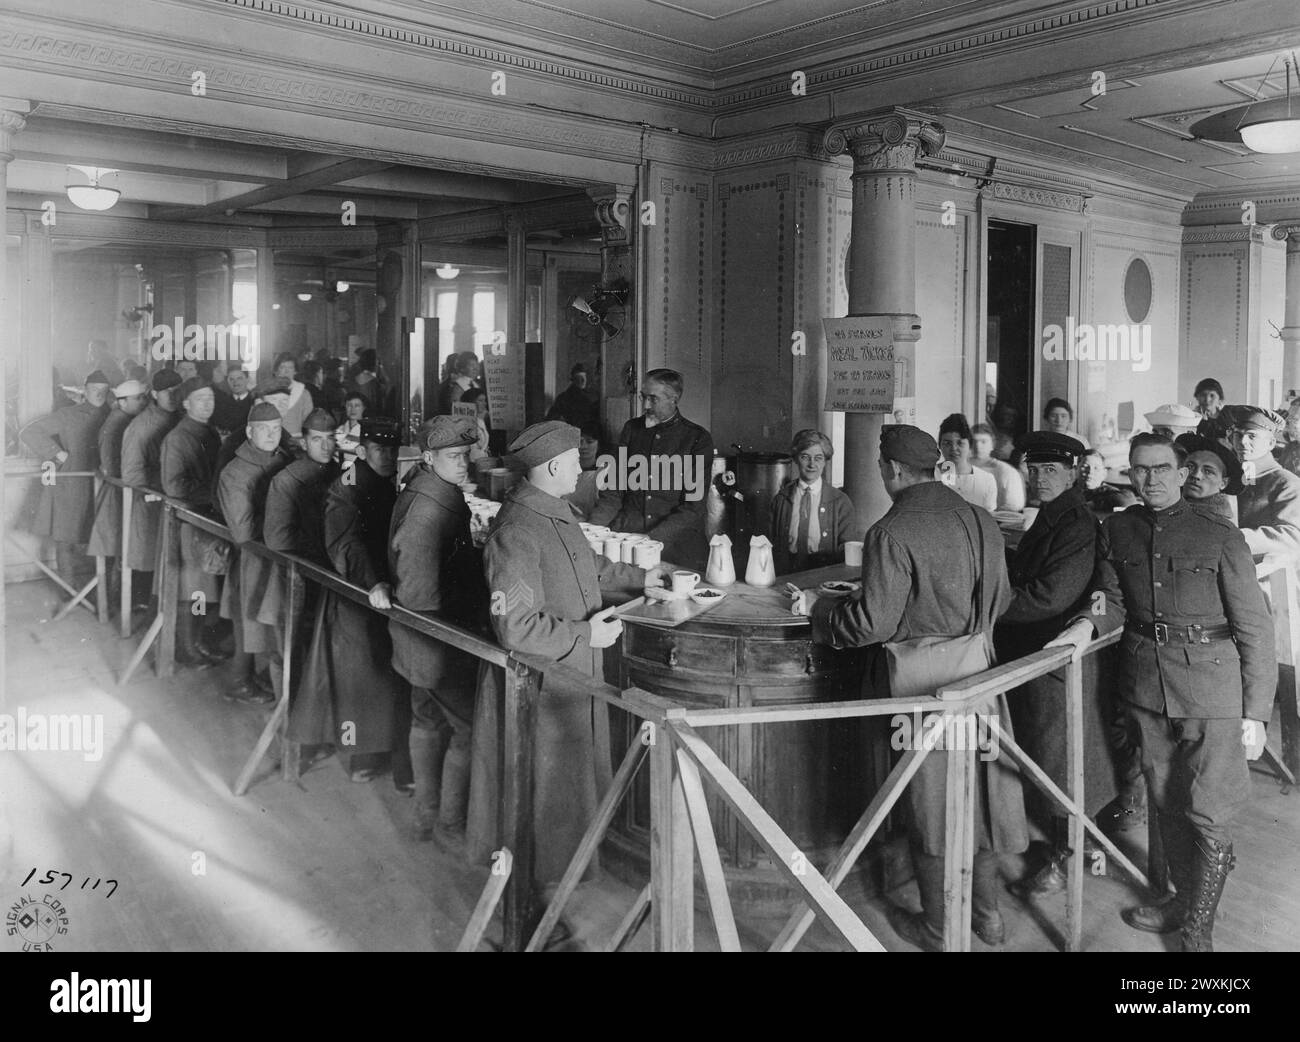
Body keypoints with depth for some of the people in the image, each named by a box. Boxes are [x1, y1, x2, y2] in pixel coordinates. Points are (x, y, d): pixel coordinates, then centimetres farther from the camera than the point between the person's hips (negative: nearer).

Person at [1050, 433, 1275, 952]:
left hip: (1211, 684, -4)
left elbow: (1254, 629, -6)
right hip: (1145, 681, 4)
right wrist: (1088, 623, -12)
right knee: (1167, 804, 17)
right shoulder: (1117, 531, 5)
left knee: (1207, 813, 0)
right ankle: (1185, 895, 37)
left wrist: (1255, 714, -8)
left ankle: (1198, 927, 17)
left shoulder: (1219, 536, -8)